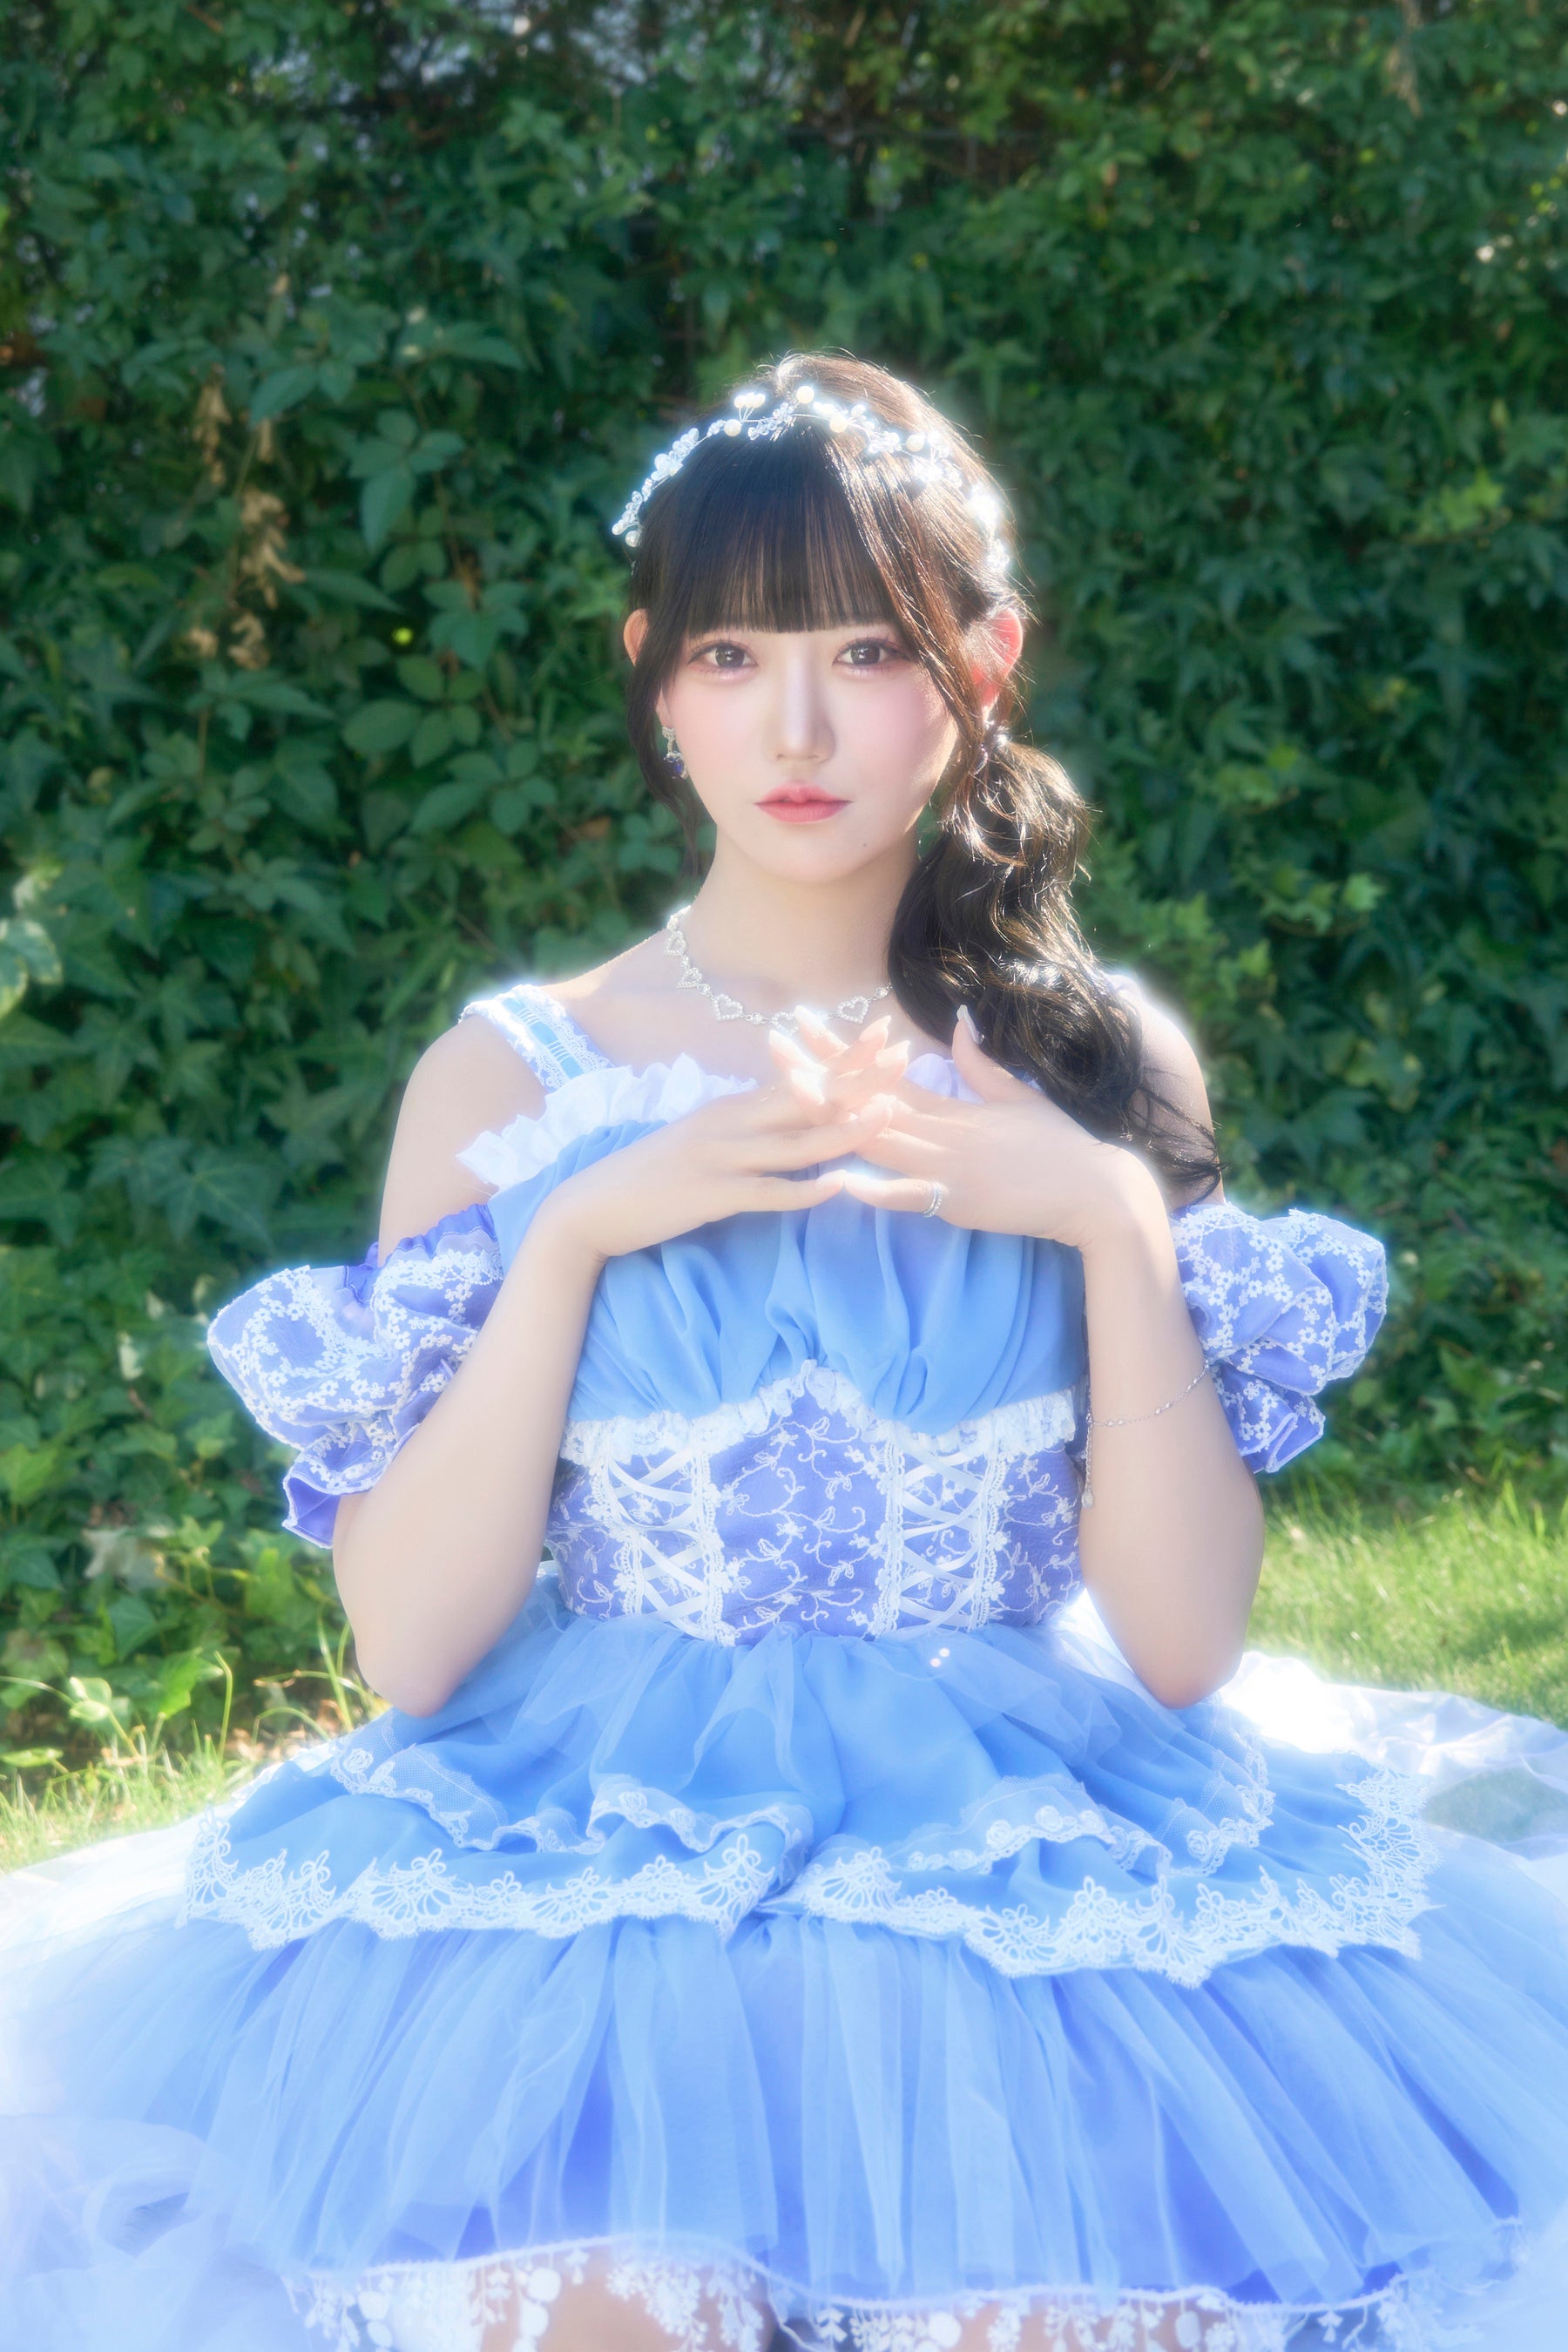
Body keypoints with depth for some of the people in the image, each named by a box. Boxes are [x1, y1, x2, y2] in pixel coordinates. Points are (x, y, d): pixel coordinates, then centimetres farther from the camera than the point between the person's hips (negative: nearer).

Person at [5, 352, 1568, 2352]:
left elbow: (1185, 1643, 0)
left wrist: (1114, 1220, -11)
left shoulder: (1097, 1063, 6)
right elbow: (408, 1648, -3)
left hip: (1035, 1877, 1)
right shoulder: (512, 1078, 4)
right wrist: (579, 1227, -11)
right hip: (593, 1863, 0)